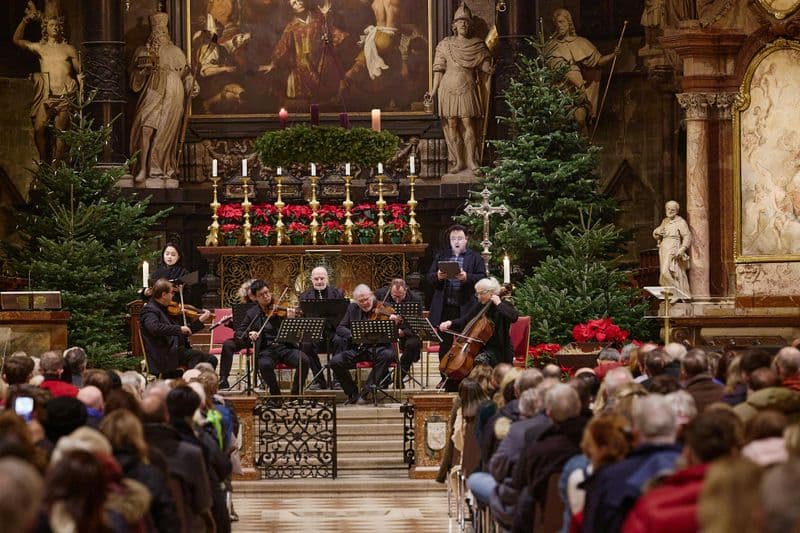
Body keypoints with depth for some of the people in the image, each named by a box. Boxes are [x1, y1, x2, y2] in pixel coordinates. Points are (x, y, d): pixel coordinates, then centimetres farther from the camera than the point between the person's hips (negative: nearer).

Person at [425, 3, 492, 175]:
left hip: (467, 89, -1)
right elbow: (439, 69, 7)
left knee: (468, 124, -10)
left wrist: (490, 70, -13)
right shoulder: (445, 45, 9)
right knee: (451, 125, -1)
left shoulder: (477, 45, 7)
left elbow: (486, 66, 9)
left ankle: (472, 162, -6)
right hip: (449, 88, 2)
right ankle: (458, 162, 6)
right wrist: (433, 91, 1)